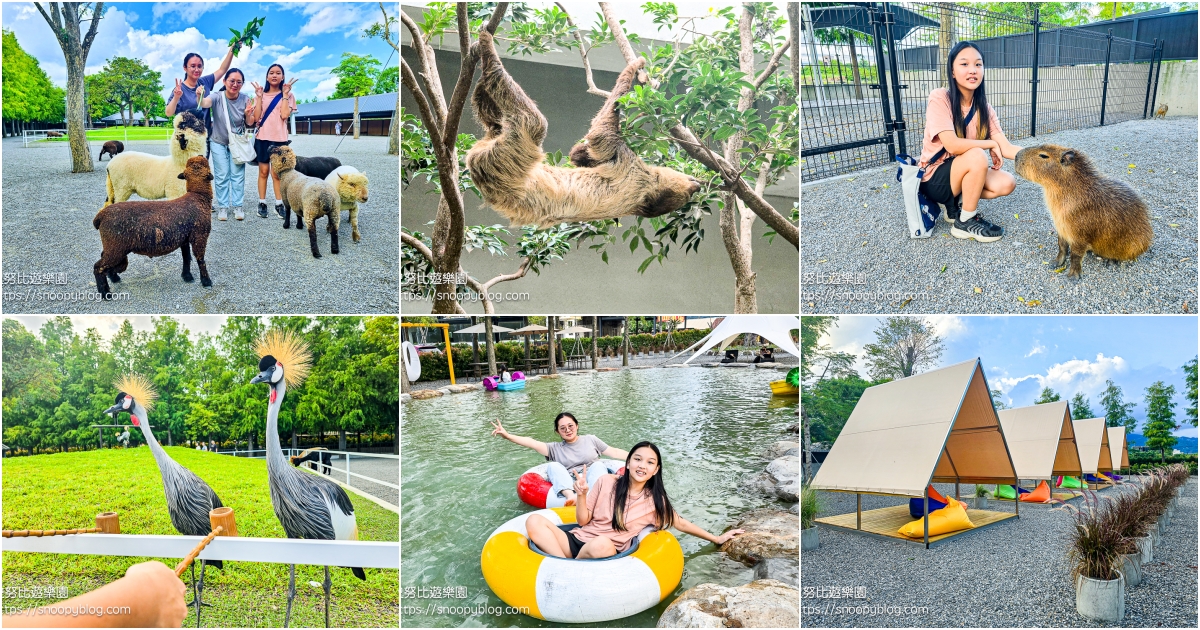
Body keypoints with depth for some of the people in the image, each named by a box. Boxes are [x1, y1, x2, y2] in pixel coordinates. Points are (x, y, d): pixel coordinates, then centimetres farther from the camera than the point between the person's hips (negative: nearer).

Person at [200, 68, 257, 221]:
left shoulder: (245, 99, -11)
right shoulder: (218, 97, -17)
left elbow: (250, 124, -5)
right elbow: (205, 103, -38)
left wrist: (248, 114, -27)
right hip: (219, 142, -1)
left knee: (238, 175, 2)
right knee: (221, 176, 2)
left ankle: (237, 206, 11)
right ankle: (222, 207, 9)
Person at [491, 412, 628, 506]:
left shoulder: (590, 440, 20)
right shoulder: (555, 448, 16)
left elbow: (614, 452, 19)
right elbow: (532, 443, 3)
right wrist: (507, 436, -11)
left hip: (595, 481, 0)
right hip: (567, 485, 0)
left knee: (598, 465, -27)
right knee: (553, 466, -20)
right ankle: (571, 496, -49)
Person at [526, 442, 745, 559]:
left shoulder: (655, 501, 6)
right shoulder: (606, 482, 3)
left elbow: (680, 523, 20)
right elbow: (583, 520, 7)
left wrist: (717, 539, 25)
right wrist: (581, 495, -12)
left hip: (607, 553, -1)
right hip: (577, 541, 1)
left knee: (602, 544, -41)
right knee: (534, 521, -26)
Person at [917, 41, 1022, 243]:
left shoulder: (984, 108, 0)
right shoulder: (940, 98, -18)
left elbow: (1006, 148, -9)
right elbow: (952, 144, -27)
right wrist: (992, 144, -14)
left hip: (963, 173, 6)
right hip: (934, 178, -6)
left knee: (1006, 183, -16)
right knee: (977, 156, -31)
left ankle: (957, 204, 7)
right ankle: (965, 222, -12)